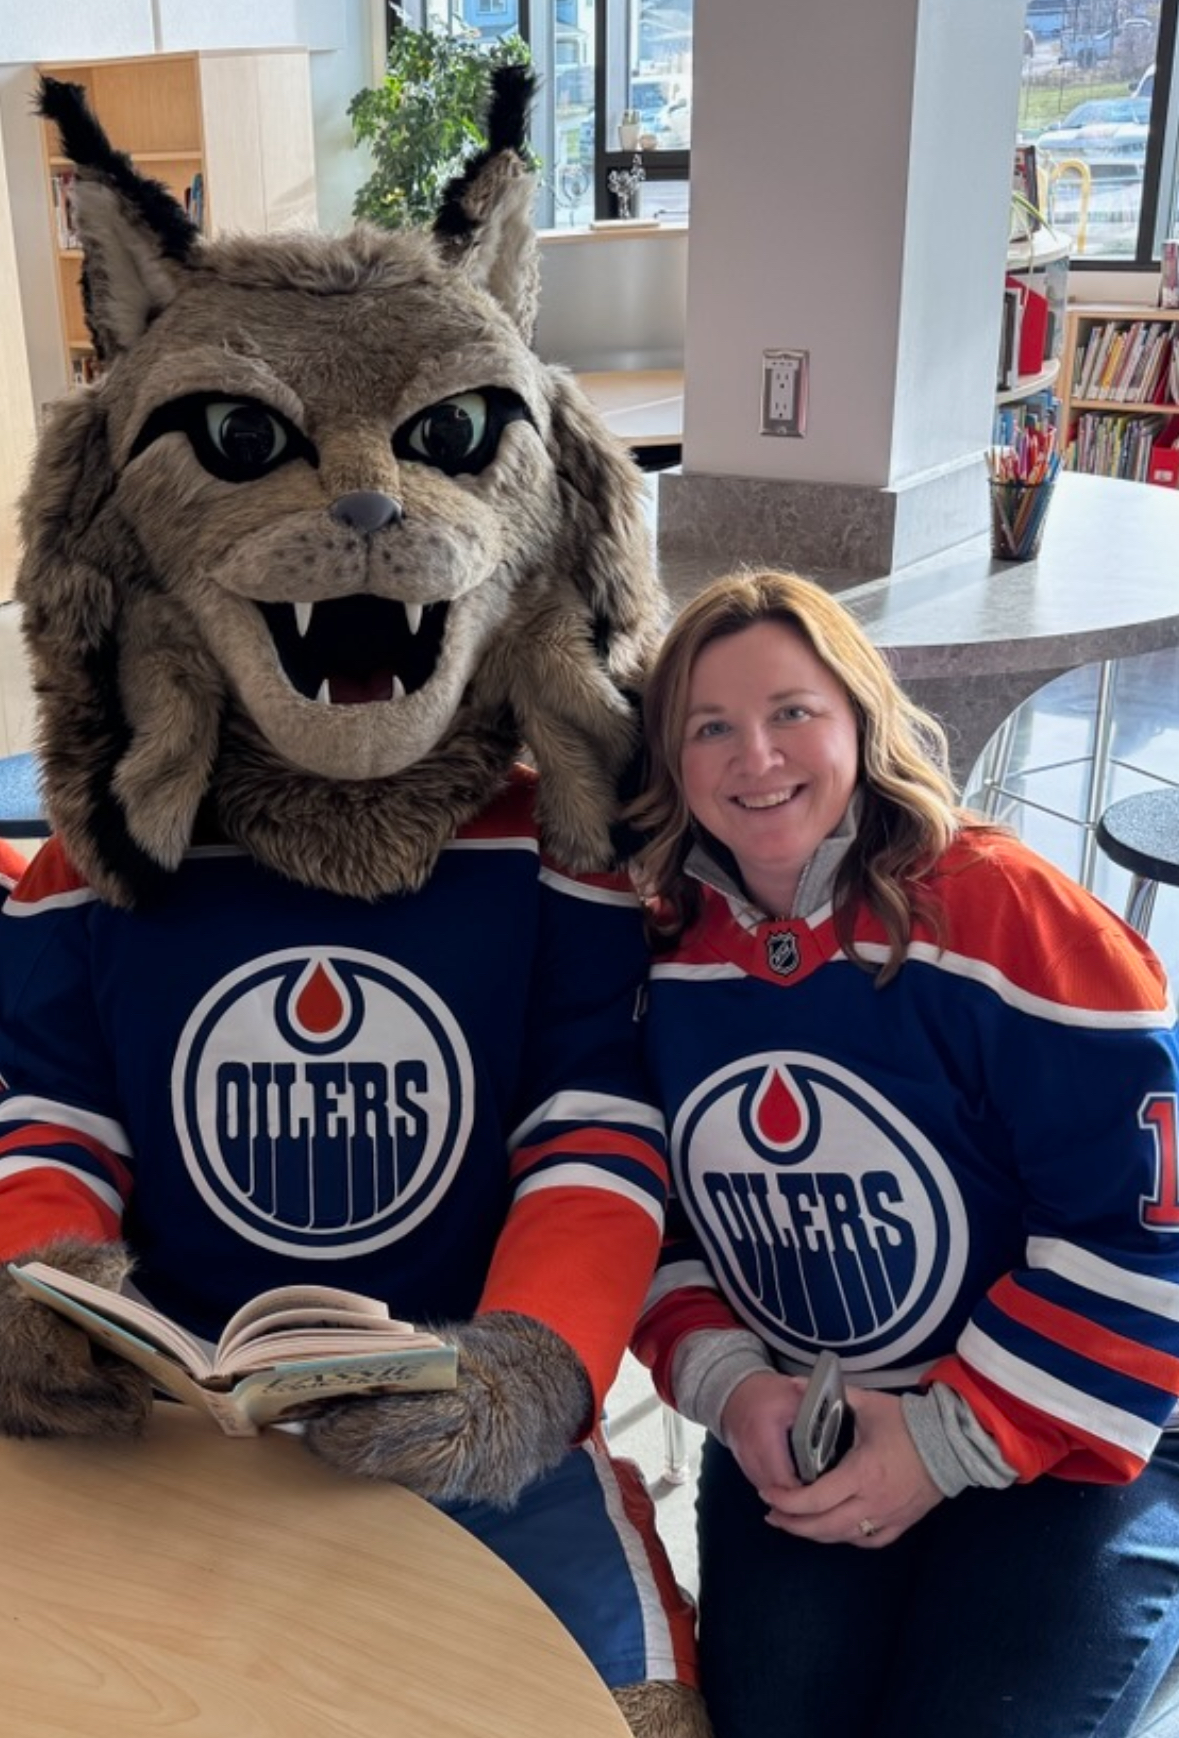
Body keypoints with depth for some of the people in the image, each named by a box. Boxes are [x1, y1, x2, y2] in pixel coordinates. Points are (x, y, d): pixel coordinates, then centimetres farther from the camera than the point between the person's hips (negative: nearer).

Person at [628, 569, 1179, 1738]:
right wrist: (724, 1382, -10)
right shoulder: (661, 952, -3)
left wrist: (957, 1438, -17)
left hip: (1056, 1445, -3)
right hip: (789, 1436, 4)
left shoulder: (1004, 912, -19)